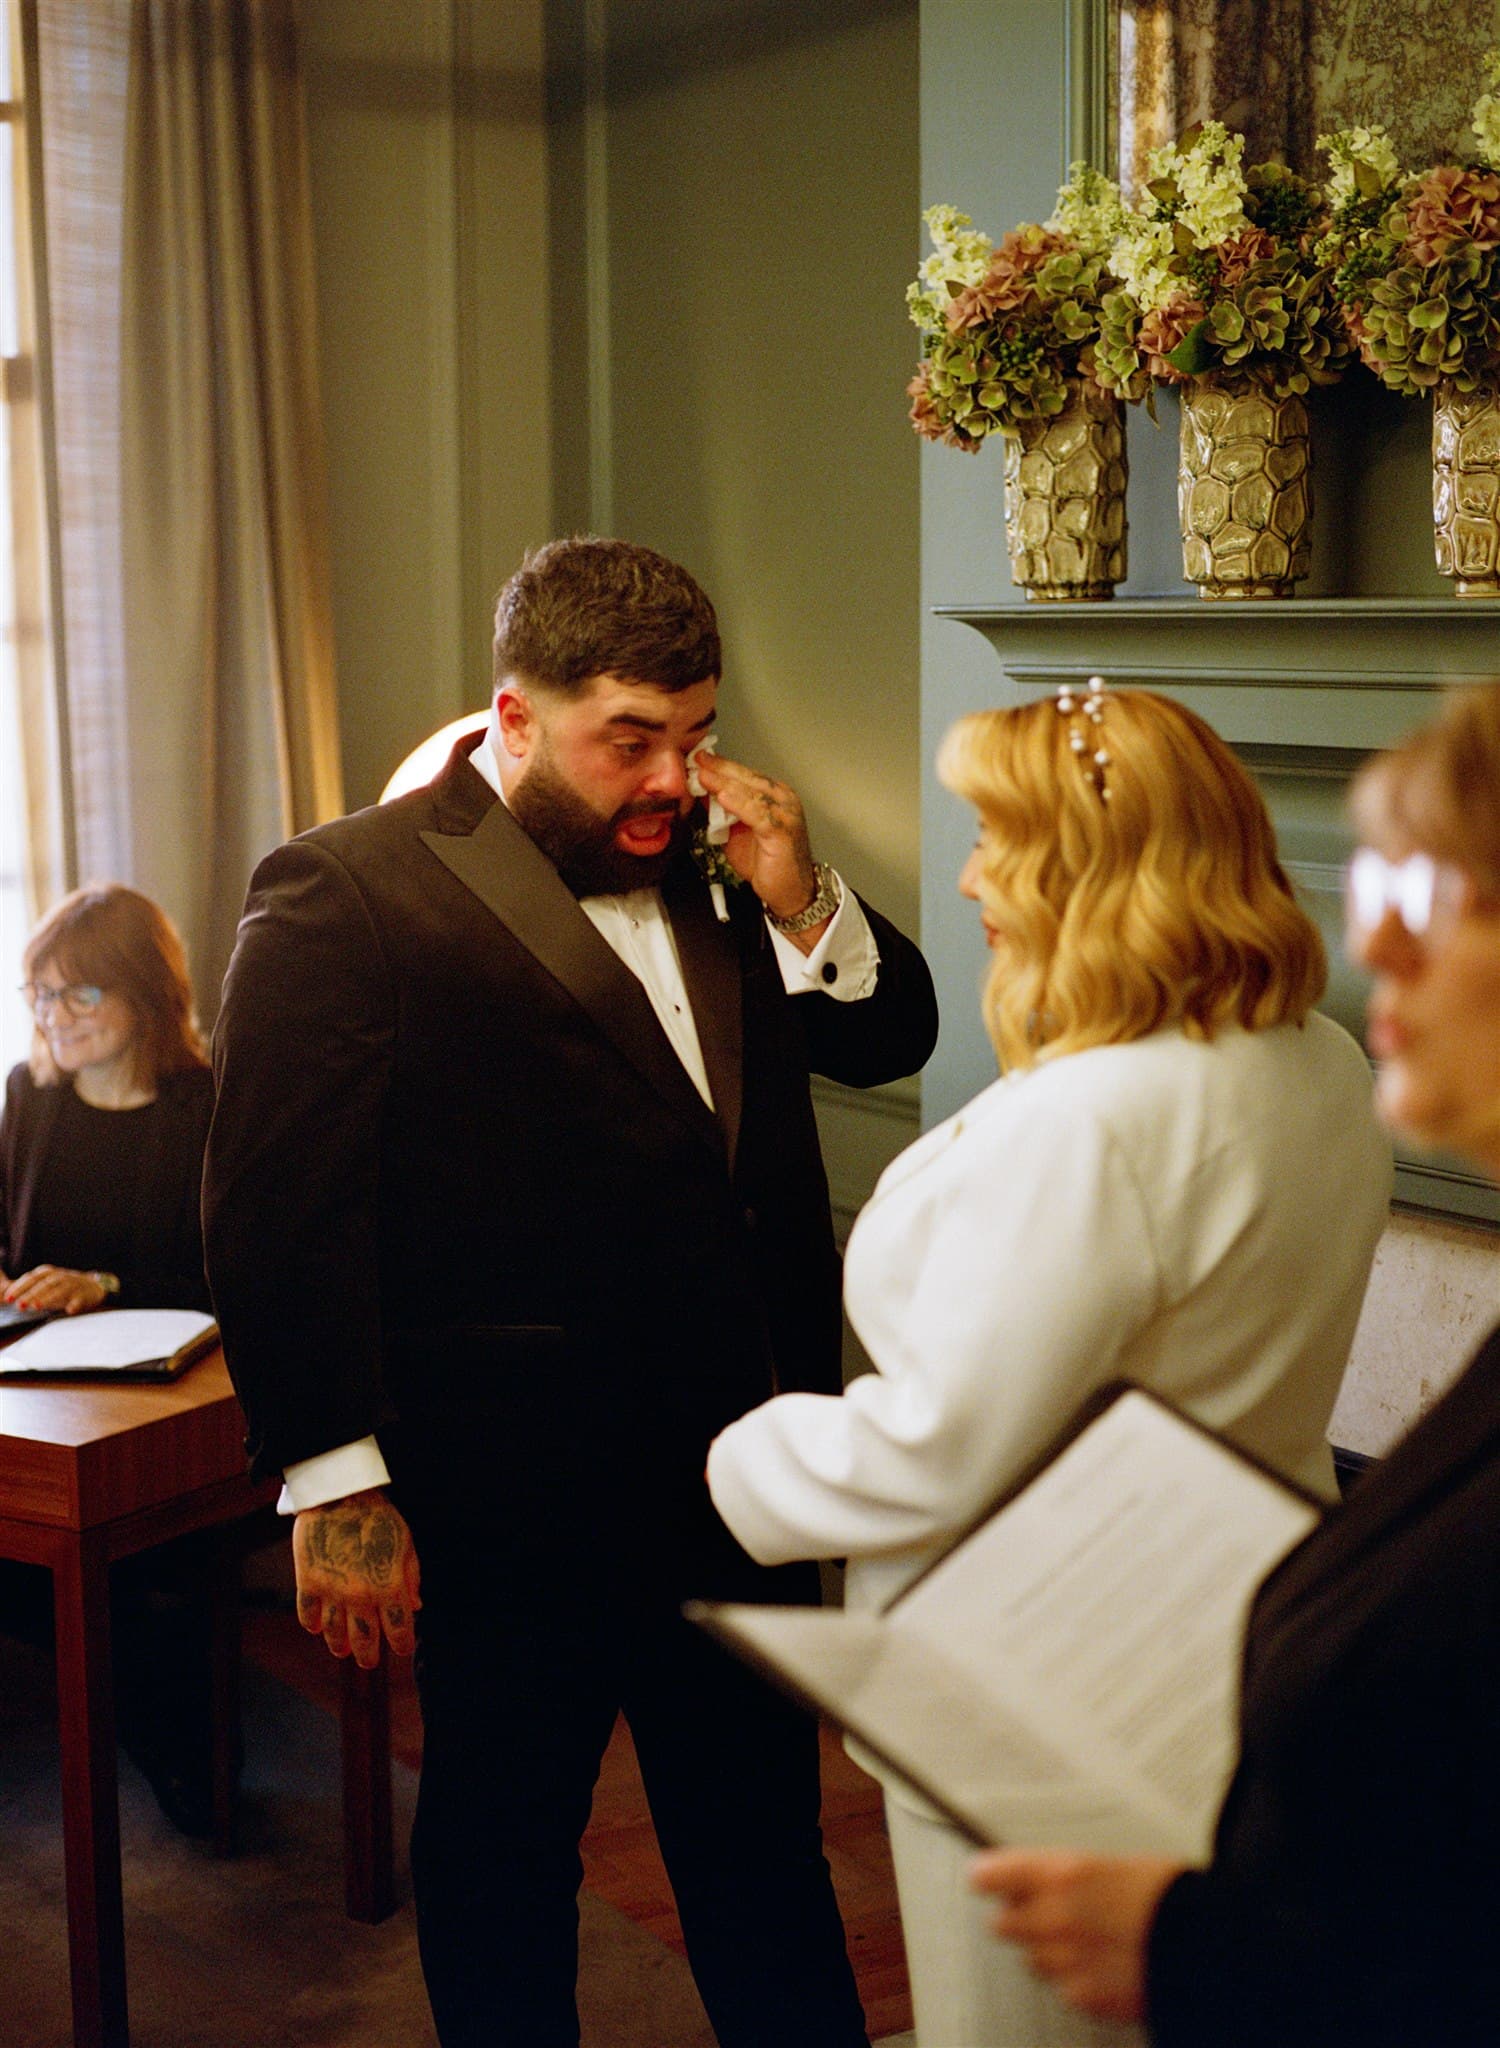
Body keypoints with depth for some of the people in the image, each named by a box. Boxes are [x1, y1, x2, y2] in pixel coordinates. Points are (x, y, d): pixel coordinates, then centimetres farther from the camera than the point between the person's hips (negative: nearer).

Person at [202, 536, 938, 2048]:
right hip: (515, 1493, -6)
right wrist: (336, 1486, -17)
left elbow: (888, 1037, 14)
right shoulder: (343, 894, -13)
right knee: (505, 1844, 13)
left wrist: (799, 900, -5)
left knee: (761, 1823, 20)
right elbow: (280, 1216, -15)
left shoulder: (704, 875, 9)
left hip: (733, 1468, 7)